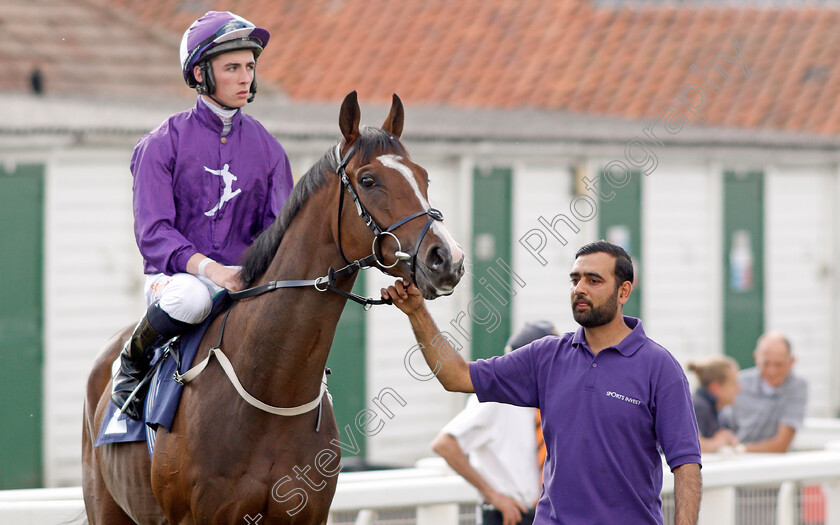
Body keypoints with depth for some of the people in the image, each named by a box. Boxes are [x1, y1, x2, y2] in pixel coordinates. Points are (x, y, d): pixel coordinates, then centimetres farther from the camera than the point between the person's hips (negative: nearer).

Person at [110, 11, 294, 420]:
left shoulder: (267, 148, 11)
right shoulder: (163, 143, -2)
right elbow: (151, 232, -10)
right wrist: (211, 270, -26)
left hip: (244, 279, 3)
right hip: (174, 274, -3)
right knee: (190, 296, -39)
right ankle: (132, 362, -10)